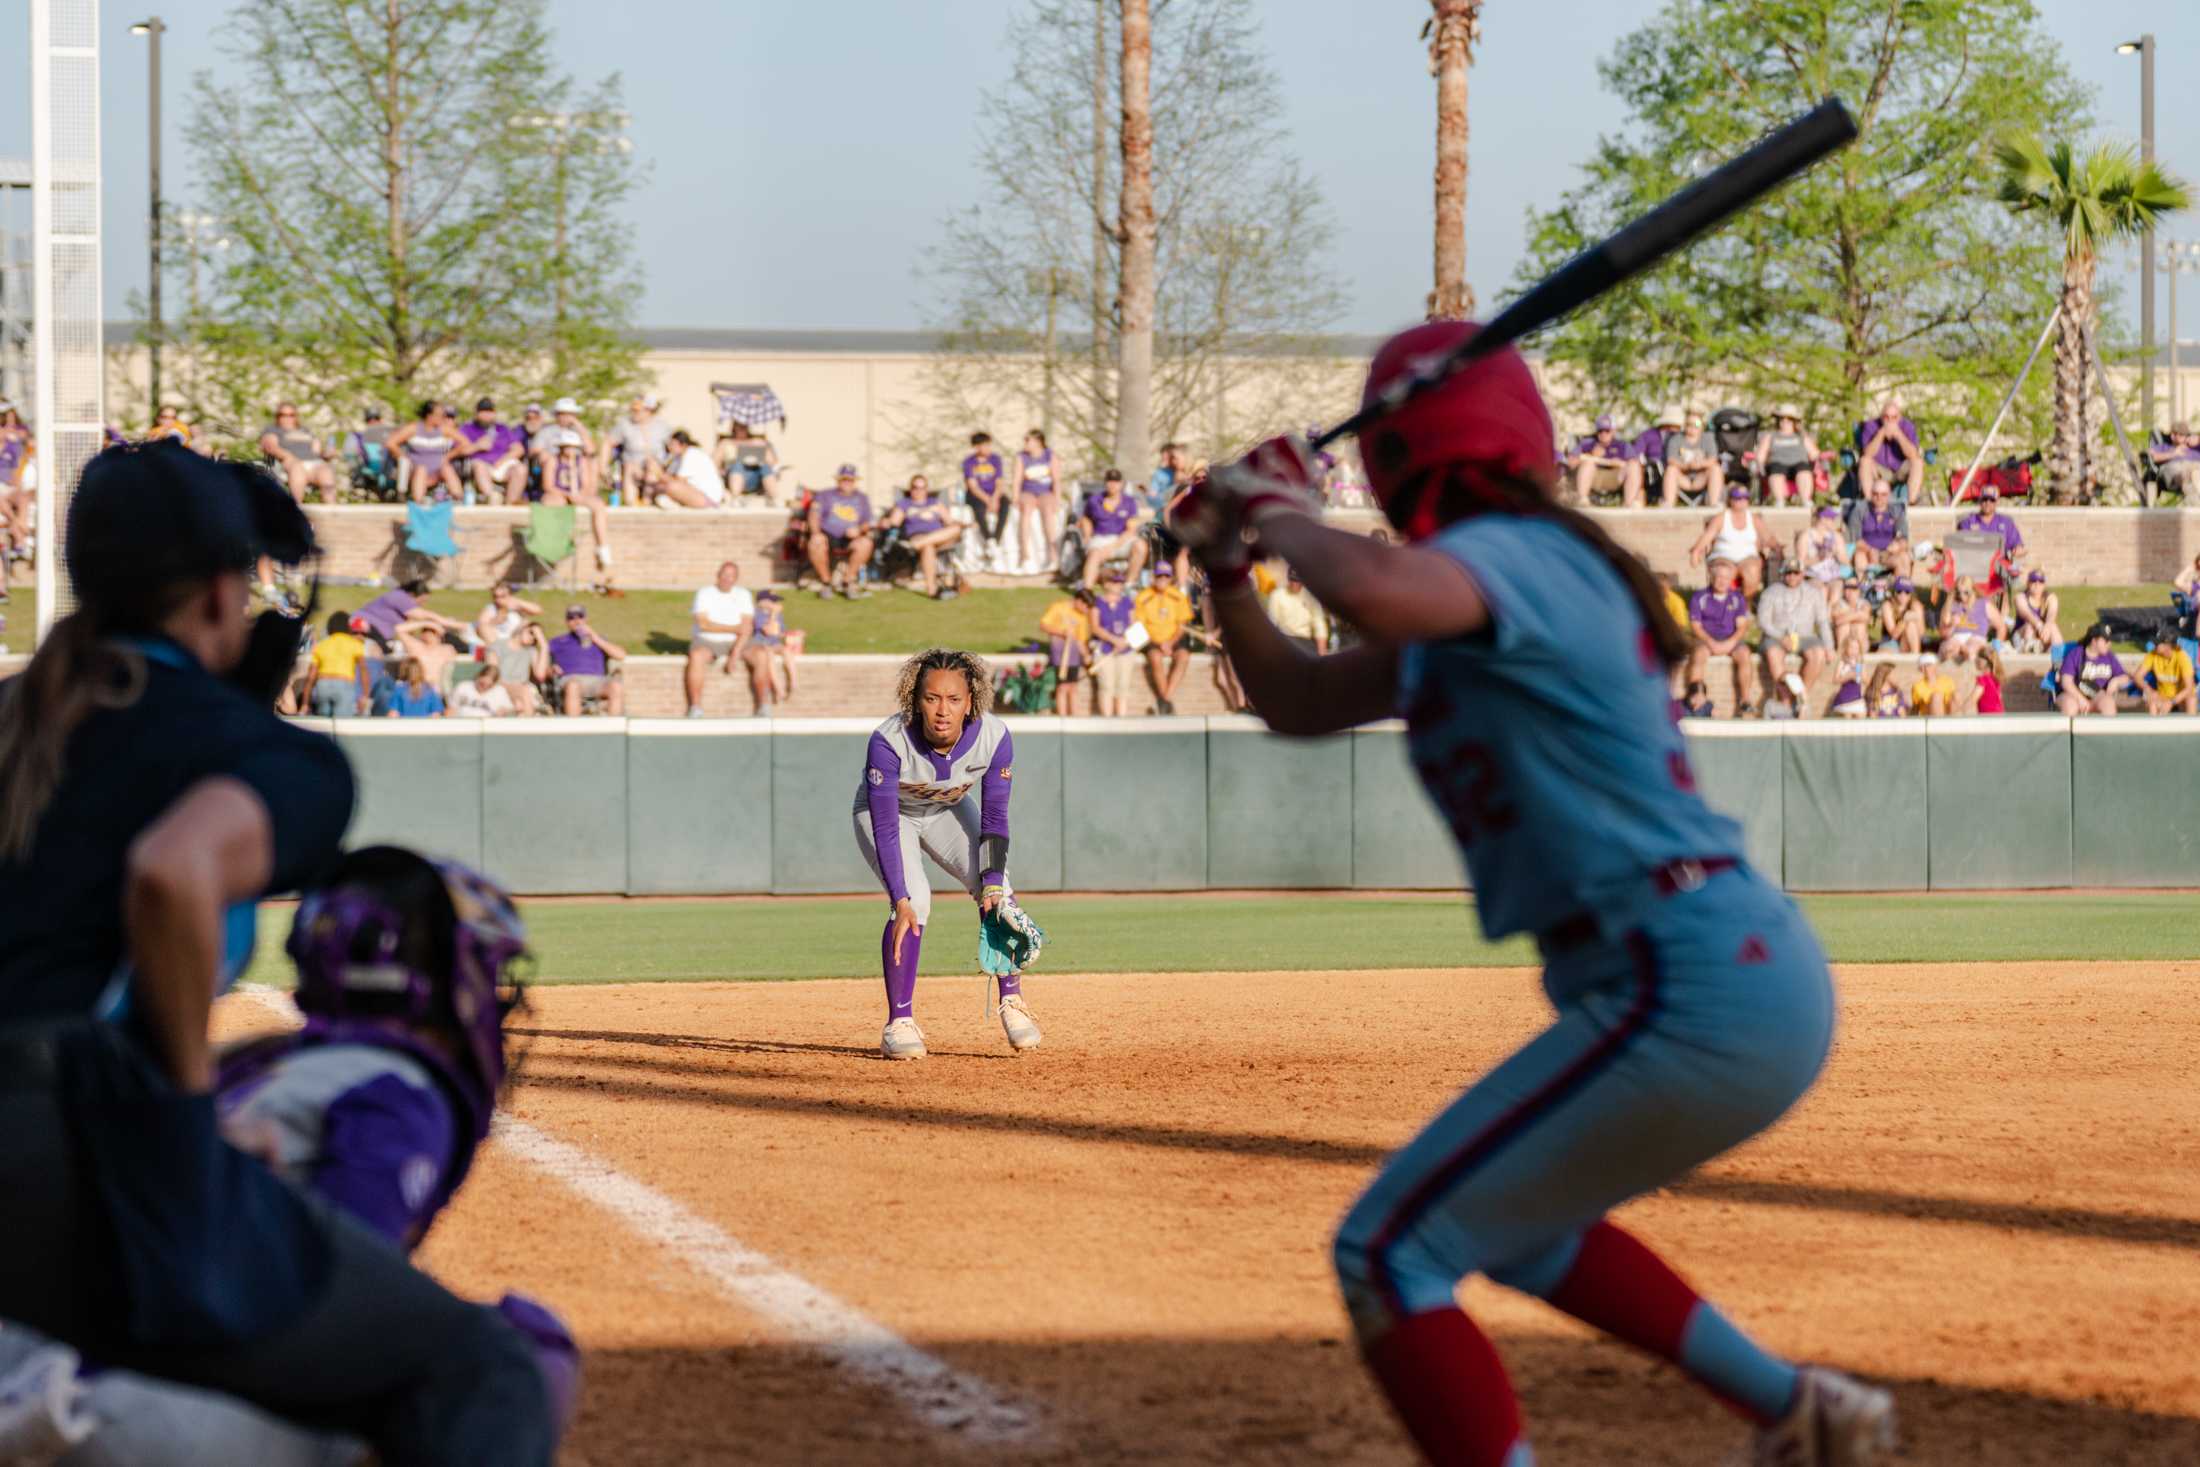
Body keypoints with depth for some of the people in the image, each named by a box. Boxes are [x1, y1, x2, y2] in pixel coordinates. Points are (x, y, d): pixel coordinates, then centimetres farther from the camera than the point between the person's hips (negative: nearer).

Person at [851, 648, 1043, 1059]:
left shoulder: (994, 737, -29)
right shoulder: (888, 742, -38)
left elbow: (994, 819, -18)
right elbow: (885, 829, -37)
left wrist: (993, 884, -30)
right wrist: (901, 903, -44)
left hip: (947, 812, 3)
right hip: (885, 812, -3)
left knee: (996, 893, -14)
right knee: (916, 899, -24)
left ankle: (1011, 1001, 5)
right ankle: (899, 1022, -15)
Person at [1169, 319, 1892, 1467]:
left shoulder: (1509, 555, -12)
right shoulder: (1468, 608, 18)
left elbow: (1372, 587, -35)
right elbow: (1296, 702, 28)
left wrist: (1279, 514, -15)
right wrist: (1227, 566, 13)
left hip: (1694, 1003, -10)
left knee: (1390, 1254, -7)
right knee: (1509, 1218, 32)